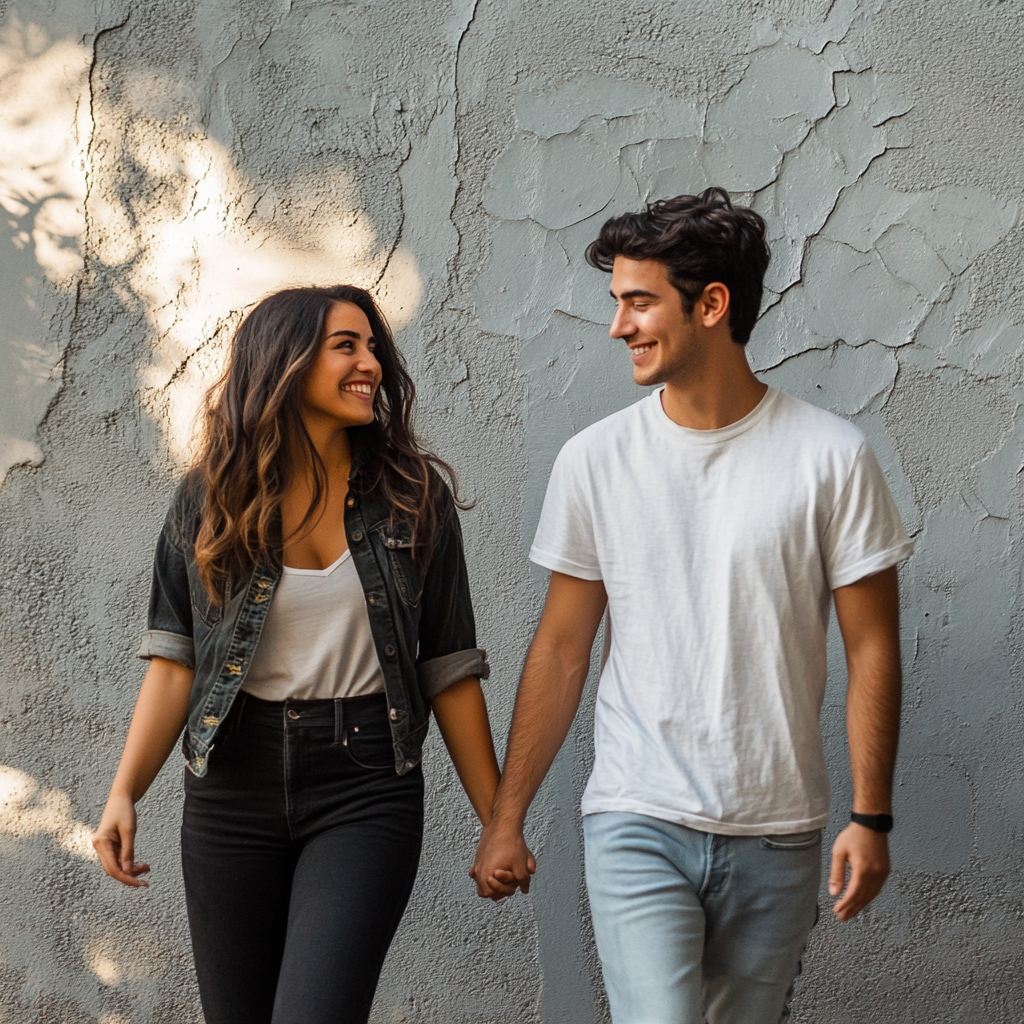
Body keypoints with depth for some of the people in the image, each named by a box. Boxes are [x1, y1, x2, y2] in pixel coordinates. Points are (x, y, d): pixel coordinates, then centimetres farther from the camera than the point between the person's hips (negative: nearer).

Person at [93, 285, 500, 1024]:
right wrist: (124, 793, -9)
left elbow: (450, 670, 3)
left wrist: (498, 820, 1)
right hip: (232, 790, 2)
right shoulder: (209, 504, 3)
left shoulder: (413, 498, 2)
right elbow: (177, 661, 2)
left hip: (366, 788, -1)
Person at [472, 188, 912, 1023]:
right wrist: (506, 817, 5)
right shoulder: (594, 460, 0)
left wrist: (871, 817, -5)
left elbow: (872, 647, -1)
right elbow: (561, 650, 5)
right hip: (637, 827, 0)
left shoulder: (830, 456, -4)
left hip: (778, 837, 0)